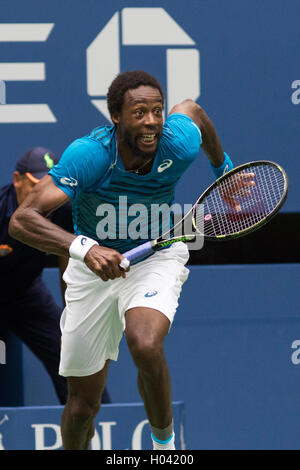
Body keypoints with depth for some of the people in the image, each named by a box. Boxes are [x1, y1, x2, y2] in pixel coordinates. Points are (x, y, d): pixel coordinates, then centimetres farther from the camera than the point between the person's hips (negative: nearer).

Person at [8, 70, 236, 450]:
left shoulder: (180, 144, -23)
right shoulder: (88, 155, -30)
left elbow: (192, 108, 4)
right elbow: (21, 220, -36)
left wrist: (222, 168, 20)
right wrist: (83, 248, -51)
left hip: (157, 256, 0)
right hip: (94, 264, 0)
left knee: (146, 346, -33)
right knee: (83, 404, 5)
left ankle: (164, 440, -6)